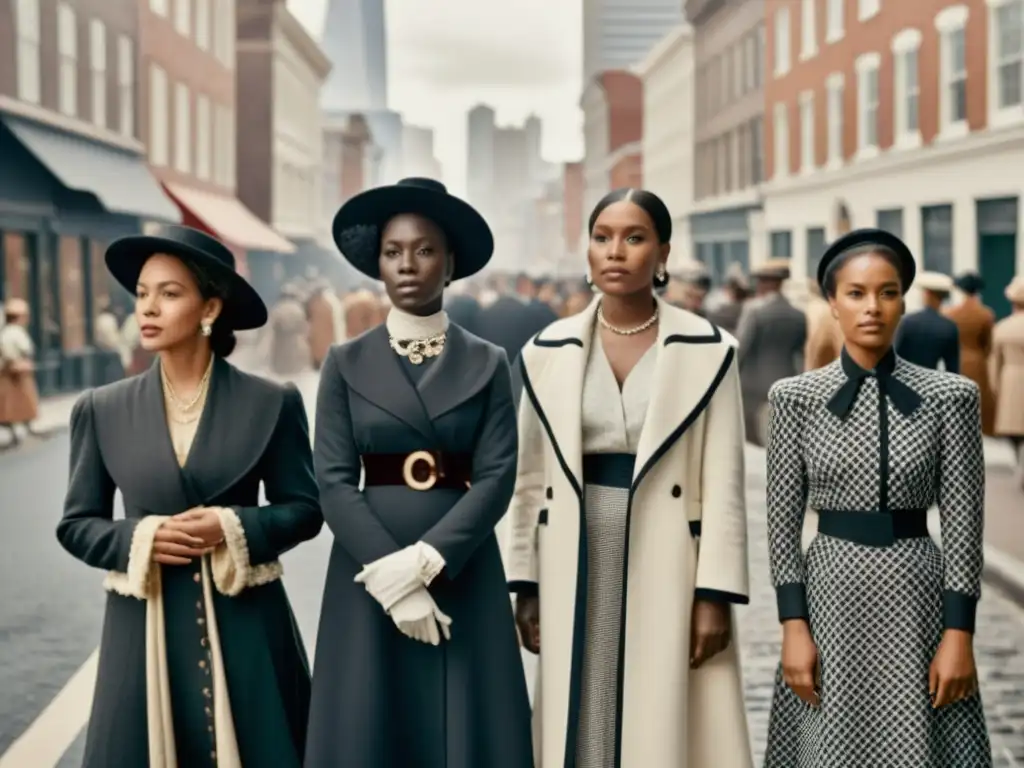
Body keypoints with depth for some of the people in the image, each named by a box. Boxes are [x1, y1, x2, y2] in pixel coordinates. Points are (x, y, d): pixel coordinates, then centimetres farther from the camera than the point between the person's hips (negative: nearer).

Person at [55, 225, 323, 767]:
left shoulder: (271, 403, -2)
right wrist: (139, 539, -13)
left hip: (244, 624, -1)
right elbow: (75, 524, 6)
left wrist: (235, 527, -15)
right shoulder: (103, 410, 2)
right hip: (144, 626, 1)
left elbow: (305, 509, 2)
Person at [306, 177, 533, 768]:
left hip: (462, 578, 0)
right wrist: (392, 579, -15)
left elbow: (497, 478, -5)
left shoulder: (488, 364, 4)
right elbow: (335, 482, -4)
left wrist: (423, 561, -17)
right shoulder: (347, 364, 3)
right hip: (369, 579, 0)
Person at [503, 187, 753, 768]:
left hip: (665, 567, -2)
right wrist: (526, 587, 5)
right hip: (576, 570, 2)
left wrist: (714, 594, -9)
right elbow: (532, 479, 8)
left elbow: (723, 482, -4)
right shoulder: (549, 350, 4)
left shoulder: (708, 350, -3)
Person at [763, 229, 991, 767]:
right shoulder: (796, 397, 0)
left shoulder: (950, 396, -1)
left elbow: (963, 522, -2)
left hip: (916, 596, 0)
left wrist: (959, 631, -6)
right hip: (830, 593, 0)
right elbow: (783, 520, 0)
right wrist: (793, 625, -6)